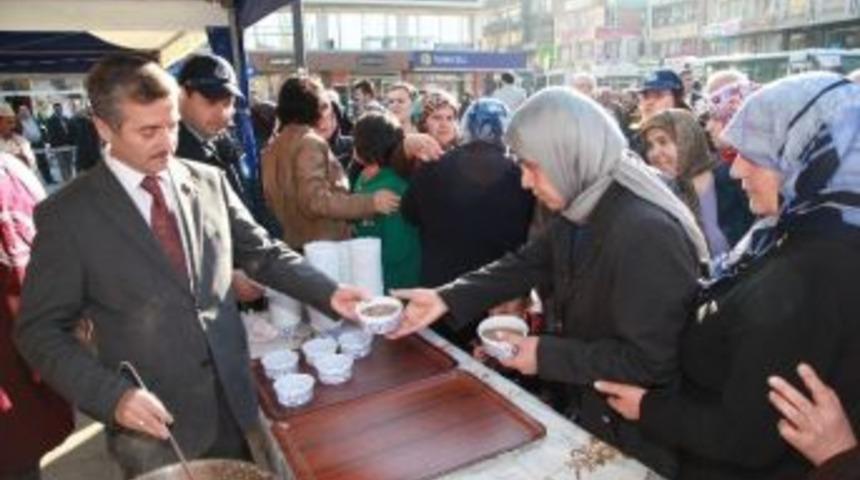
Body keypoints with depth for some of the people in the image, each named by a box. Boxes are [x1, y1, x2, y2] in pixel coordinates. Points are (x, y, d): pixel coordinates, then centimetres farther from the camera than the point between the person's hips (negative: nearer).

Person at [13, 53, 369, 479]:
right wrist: (112, 395, -17)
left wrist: (329, 294, -10)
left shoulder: (210, 182, 0)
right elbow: (40, 330, -6)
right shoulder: (66, 214, -9)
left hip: (234, 399, 3)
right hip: (154, 417, -3)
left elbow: (262, 253, 3)